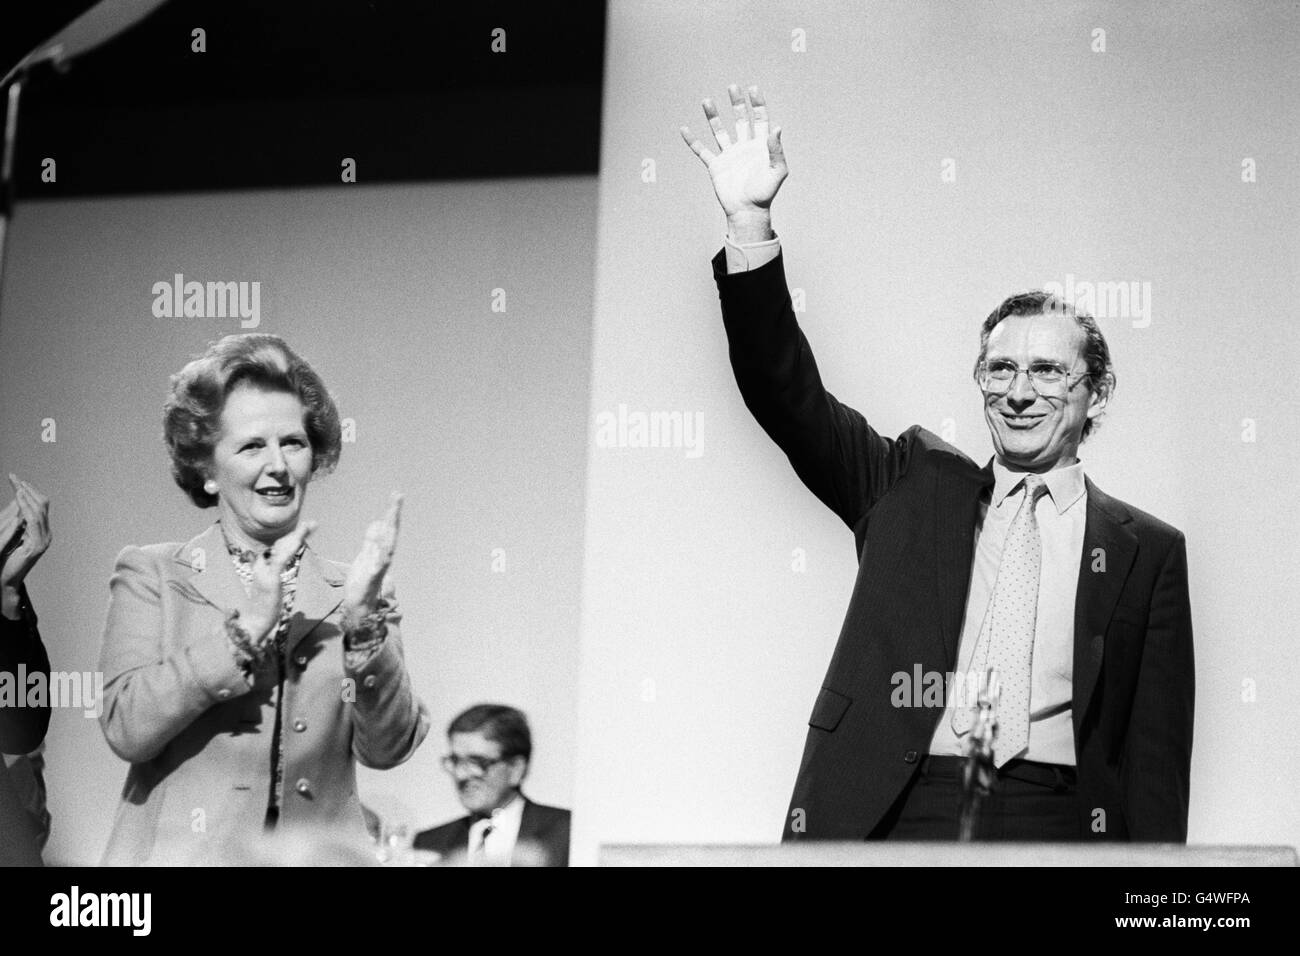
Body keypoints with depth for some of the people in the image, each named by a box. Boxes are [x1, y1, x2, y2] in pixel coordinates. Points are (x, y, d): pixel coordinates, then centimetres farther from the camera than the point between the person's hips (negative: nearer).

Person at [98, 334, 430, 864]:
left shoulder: (353, 594, 8)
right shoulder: (151, 575, 4)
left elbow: (388, 749, -1)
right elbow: (126, 728, -8)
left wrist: (364, 621, -14)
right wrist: (245, 628, -14)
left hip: (317, 858, 2)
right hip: (180, 853, -1)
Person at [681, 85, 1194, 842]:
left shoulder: (1147, 552, 14)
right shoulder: (915, 486, 18)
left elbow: (1156, 754, 10)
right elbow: (789, 392, 9)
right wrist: (750, 221, -2)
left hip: (1053, 821, -1)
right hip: (894, 817, 1)